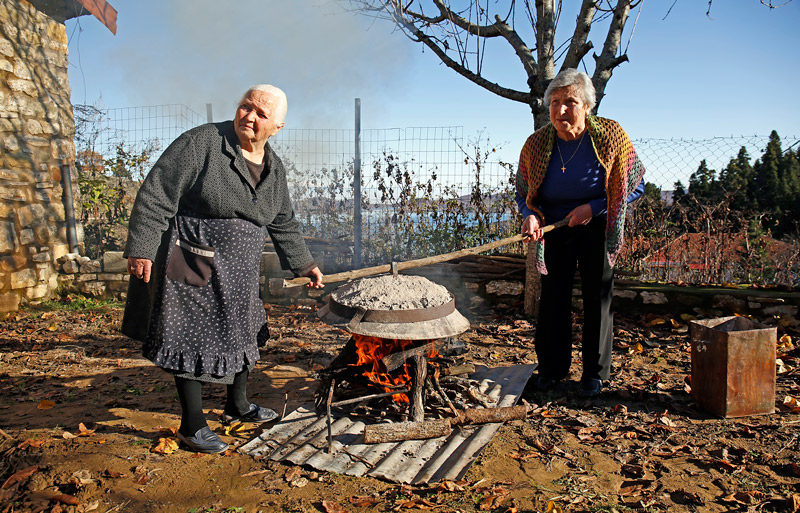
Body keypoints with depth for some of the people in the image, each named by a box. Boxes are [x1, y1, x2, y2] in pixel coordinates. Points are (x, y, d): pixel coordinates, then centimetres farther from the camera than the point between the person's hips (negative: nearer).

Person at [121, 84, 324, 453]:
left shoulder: (274, 169, 6)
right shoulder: (201, 143, -15)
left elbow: (283, 225, 15)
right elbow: (157, 195, -16)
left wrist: (304, 265, 16)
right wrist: (141, 249, -20)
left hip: (238, 270, 7)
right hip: (193, 264, -7)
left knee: (242, 333, 17)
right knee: (192, 339, 1)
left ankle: (237, 405, 38)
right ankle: (192, 425, 18)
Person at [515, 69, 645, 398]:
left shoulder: (611, 136, -15)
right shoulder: (536, 143, -10)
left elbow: (636, 186, -7)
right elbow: (524, 192, 2)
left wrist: (593, 207, -19)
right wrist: (531, 216, -20)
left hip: (597, 228, -2)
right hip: (555, 229, 2)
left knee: (597, 298, 2)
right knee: (553, 297, 4)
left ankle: (595, 373, 18)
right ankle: (552, 369, 20)